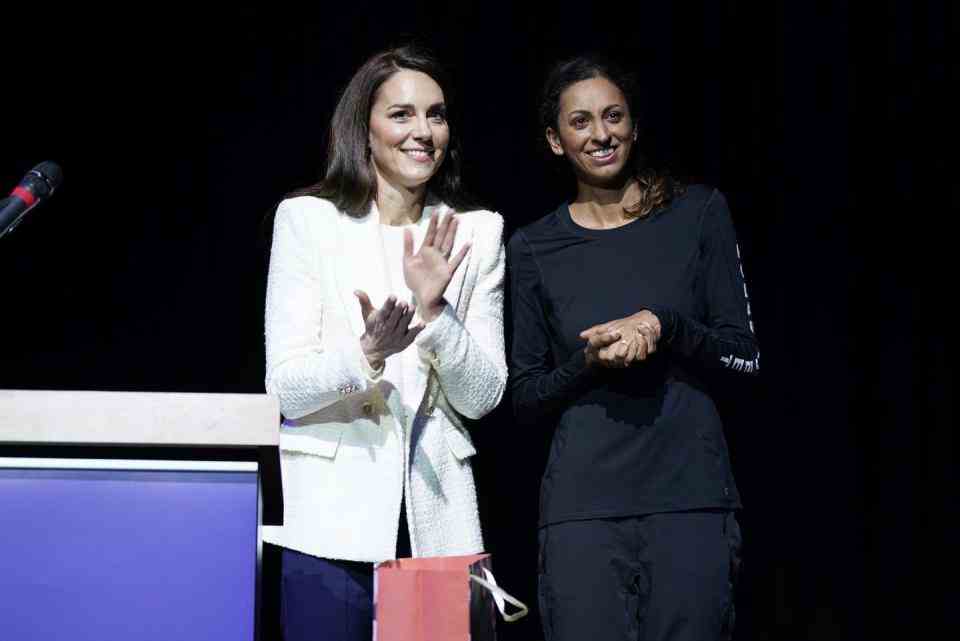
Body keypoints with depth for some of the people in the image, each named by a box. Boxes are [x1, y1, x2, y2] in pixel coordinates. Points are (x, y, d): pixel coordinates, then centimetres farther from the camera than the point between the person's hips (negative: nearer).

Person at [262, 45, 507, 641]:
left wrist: (434, 309, -13)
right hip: (333, 520, -2)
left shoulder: (477, 233, 7)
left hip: (437, 522, 2)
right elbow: (286, 386, -5)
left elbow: (483, 397, 3)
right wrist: (366, 356, -24)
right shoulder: (308, 219, 0)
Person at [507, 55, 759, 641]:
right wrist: (588, 361, -10)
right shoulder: (533, 248, 9)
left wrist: (662, 325, -12)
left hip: (691, 493, 0)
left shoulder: (699, 213, 6)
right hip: (583, 502, 0)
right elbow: (525, 399, 9)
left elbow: (745, 353, 5)